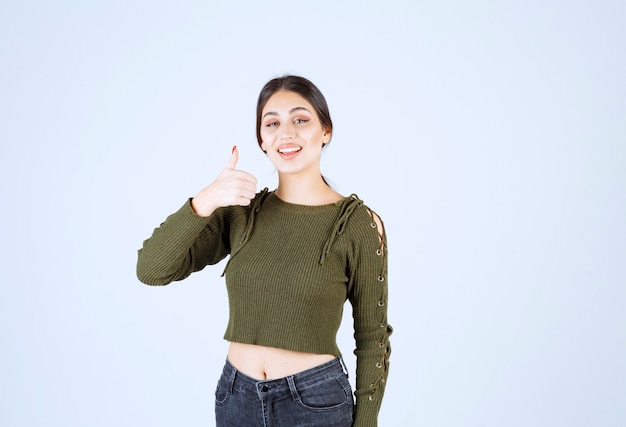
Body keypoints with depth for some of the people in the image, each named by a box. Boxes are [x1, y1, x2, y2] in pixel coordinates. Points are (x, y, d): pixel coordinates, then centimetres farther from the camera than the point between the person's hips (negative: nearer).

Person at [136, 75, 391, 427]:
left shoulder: (358, 223, -11)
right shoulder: (241, 212, -1)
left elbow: (372, 337, -5)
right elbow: (152, 270, -8)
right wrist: (205, 202, -21)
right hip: (236, 398, 4)